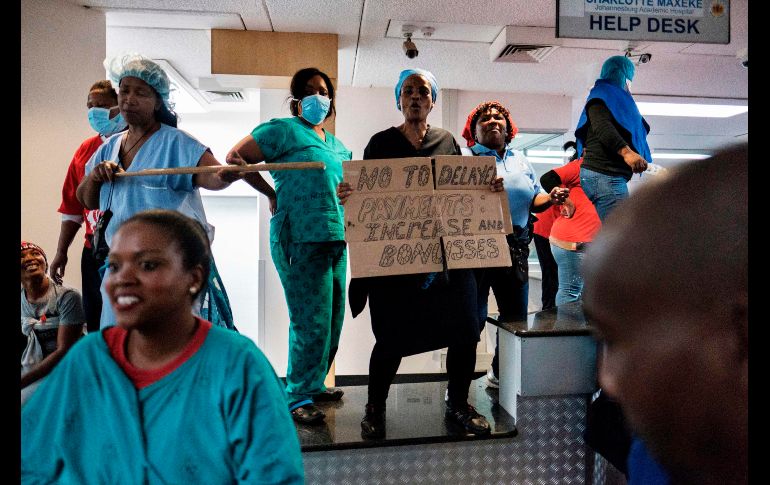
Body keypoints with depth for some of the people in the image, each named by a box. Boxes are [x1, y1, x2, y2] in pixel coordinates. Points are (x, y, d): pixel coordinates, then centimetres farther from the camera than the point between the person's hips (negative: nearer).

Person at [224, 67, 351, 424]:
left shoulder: (336, 144, 21)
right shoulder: (285, 129, -1)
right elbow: (235, 157, -3)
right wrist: (273, 195, -1)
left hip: (337, 240, 8)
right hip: (301, 239, -8)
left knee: (333, 320, 14)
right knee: (312, 322, -6)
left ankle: (314, 384, 31)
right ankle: (298, 397, 10)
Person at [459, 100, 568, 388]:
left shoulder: (521, 161, 18)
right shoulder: (465, 158, 0)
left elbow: (534, 201, 18)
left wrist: (551, 198, -4)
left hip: (515, 250, 6)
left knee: (516, 317, 14)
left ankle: (501, 373, 34)